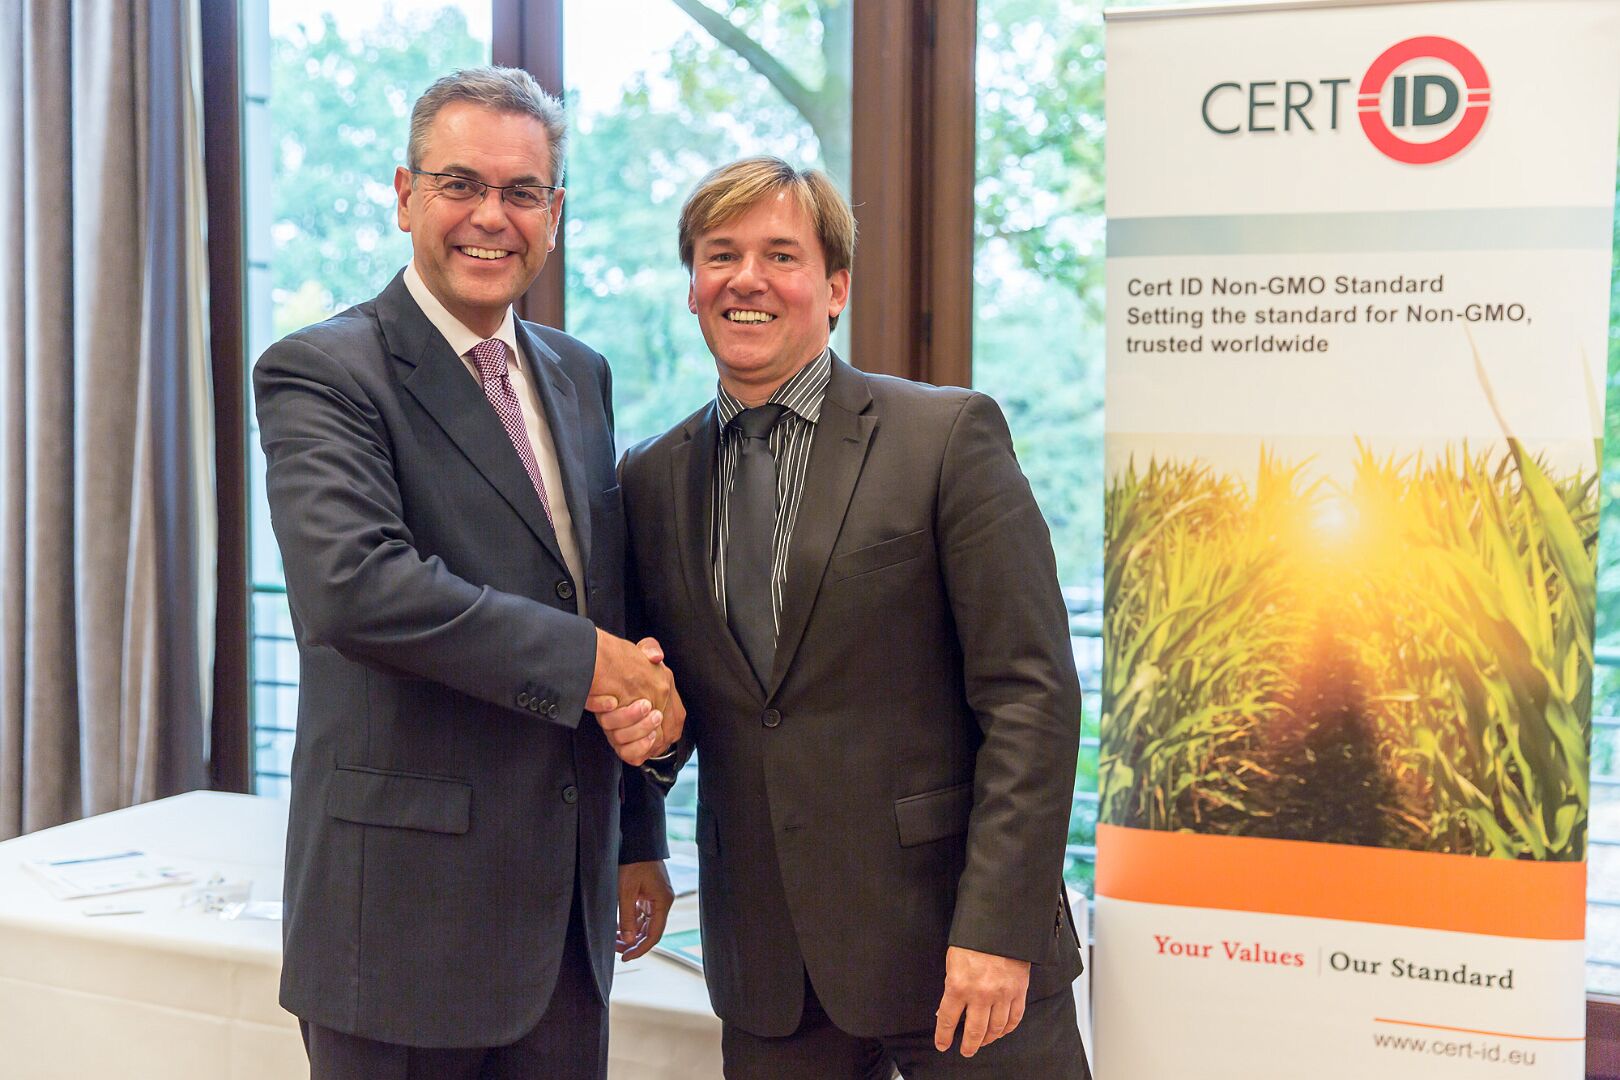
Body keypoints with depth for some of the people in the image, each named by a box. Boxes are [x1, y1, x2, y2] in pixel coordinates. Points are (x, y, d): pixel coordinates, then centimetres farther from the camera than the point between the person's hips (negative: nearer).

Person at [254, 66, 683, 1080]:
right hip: (407, 907, -6)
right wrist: (589, 662, -20)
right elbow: (355, 584, -26)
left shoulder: (580, 376, 12)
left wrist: (639, 842, 14)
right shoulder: (323, 372, -9)